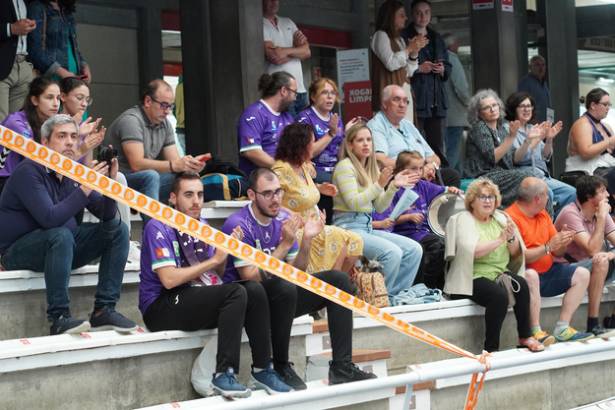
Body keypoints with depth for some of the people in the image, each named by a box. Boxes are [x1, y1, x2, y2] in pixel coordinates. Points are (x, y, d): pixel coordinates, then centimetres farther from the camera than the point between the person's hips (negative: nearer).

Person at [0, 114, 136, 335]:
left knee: (118, 229, -4)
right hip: (19, 250, -8)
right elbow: (50, 219, -31)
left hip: (62, 247, 8)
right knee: (61, 235, -36)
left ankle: (104, 309, -10)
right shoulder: (30, 171, -19)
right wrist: (85, 188, -31)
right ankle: (59, 317, -31)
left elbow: (106, 215, 0)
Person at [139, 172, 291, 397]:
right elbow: (169, 279, -21)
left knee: (254, 290, -14)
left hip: (198, 299, 7)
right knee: (236, 292, -26)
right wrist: (214, 259, -15)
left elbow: (217, 274, 16)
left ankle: (262, 368, -9)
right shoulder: (158, 228, -10)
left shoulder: (202, 226, 12)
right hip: (161, 308, -7)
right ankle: (224, 373, -27)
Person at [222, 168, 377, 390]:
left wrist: (307, 240, -10)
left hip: (279, 297, 8)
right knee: (284, 287, -38)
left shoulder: (283, 220, 6)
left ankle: (342, 367, -9)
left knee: (338, 280, -5)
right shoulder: (238, 225, -17)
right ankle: (280, 367, -20)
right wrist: (285, 244, -24)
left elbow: (297, 272, 8)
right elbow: (251, 277, -23)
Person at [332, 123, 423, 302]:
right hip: (348, 226, -8)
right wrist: (379, 185, -21)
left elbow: (379, 207, 14)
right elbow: (353, 203, -16)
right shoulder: (345, 166, -7)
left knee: (414, 249, -7)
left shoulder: (371, 168, 16)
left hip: (367, 227, 8)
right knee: (392, 252, -28)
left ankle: (394, 297, 0)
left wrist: (393, 186, 0)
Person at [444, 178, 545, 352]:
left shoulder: (500, 218, 14)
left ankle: (525, 337, -14)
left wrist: (511, 238, -9)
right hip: (473, 277, -6)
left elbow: (515, 253, 12)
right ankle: (491, 348, -24)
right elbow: (471, 251, -20)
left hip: (500, 273, 6)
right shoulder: (463, 220, -3)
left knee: (522, 284, -24)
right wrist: (500, 239, -19)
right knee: (499, 294, -32)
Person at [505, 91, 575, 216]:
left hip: (543, 176, 8)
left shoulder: (532, 128, 20)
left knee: (571, 193, -9)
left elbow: (545, 157, 15)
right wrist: (528, 140, -30)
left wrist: (549, 139, -2)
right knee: (547, 194, -34)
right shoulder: (508, 129, -3)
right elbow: (515, 159, -17)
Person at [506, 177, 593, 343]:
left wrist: (563, 242, -8)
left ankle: (562, 328, -13)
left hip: (547, 272, 9)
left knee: (582, 274, -3)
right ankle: (535, 331, -35)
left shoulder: (543, 214, 14)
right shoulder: (511, 217, -14)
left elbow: (557, 253, 15)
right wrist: (548, 247, -22)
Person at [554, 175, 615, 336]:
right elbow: (593, 250, -27)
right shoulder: (571, 213, -19)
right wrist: (601, 217, -24)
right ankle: (593, 323, -26)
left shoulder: (601, 213, 3)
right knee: (600, 262, -30)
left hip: (593, 269, 8)